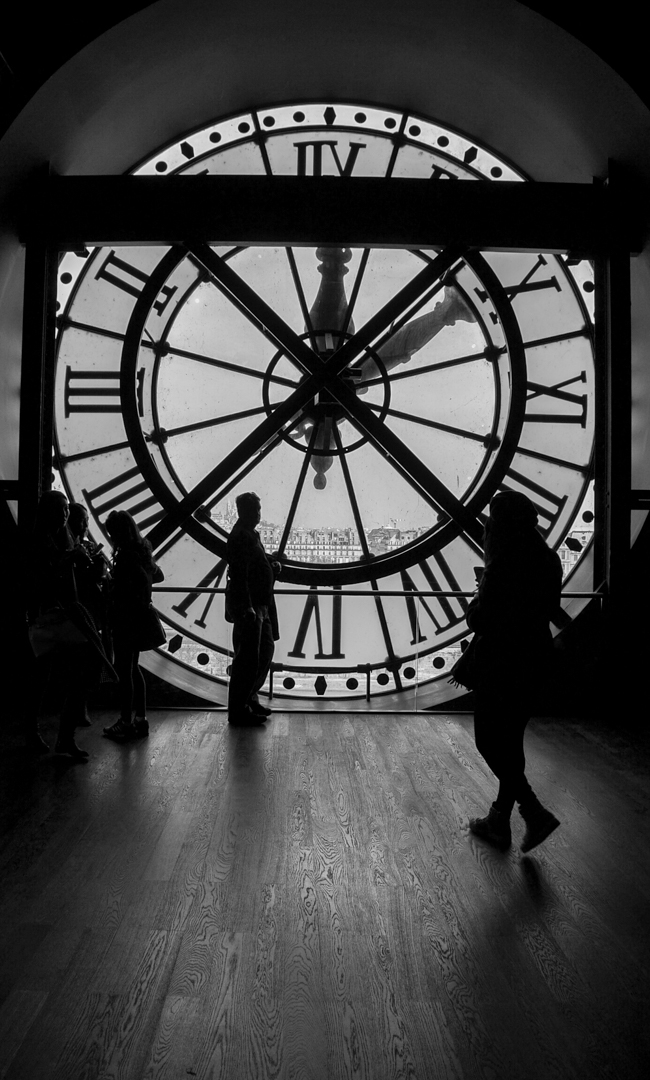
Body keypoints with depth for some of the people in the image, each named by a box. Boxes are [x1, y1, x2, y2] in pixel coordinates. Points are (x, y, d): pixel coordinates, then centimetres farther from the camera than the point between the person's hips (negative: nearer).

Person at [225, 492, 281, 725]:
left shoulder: (249, 534, 16)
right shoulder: (241, 536, -15)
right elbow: (239, 575, -22)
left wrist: (271, 567, 7)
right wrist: (247, 608, -27)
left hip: (260, 605, 10)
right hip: (248, 607, -10)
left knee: (265, 650, 18)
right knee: (248, 658, -4)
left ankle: (249, 699, 29)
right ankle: (239, 711, 5)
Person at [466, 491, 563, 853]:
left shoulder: (503, 565, -21)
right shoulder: (548, 561, 4)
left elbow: (478, 619, -19)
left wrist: (476, 601, 1)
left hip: (502, 661, -8)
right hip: (536, 657, 8)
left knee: (490, 741, 6)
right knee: (510, 740, 17)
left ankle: (535, 812, 0)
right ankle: (499, 821, 28)